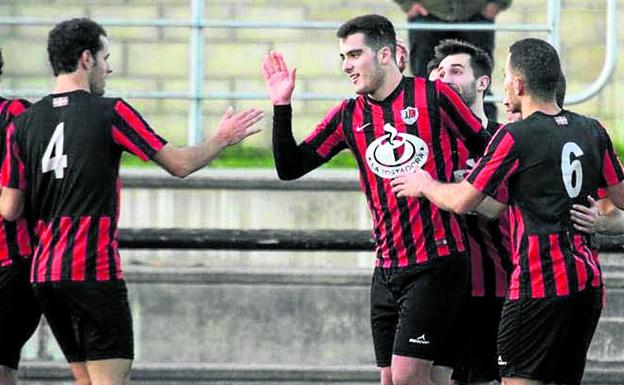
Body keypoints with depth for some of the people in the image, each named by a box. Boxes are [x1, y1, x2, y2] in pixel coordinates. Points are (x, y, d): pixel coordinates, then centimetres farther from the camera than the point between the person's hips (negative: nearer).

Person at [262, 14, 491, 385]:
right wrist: (282, 105, -2)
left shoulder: (434, 96, -3)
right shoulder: (348, 116, 9)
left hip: (438, 261, -6)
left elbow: (490, 150, 7)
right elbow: (290, 167, 7)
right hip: (388, 268, 6)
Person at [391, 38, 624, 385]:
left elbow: (462, 201, -8)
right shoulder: (593, 131, 9)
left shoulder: (516, 137, -10)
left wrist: (425, 185, 10)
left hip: (539, 284, -7)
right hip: (589, 282, 7)